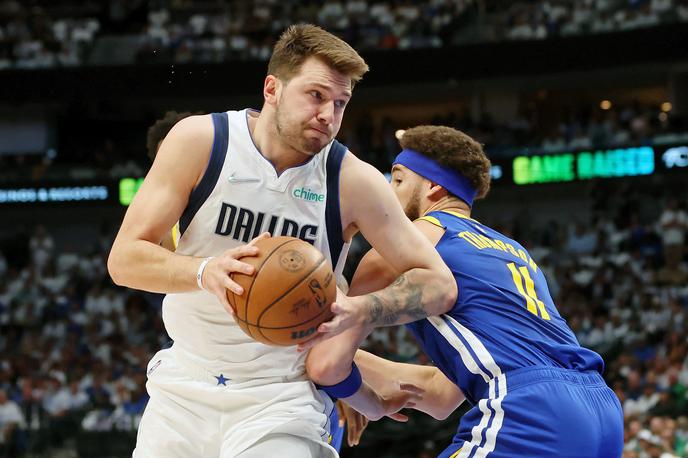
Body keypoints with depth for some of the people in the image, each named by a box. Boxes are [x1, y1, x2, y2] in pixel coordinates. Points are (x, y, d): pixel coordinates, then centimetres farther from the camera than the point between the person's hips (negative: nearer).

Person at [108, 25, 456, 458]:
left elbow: (439, 284, -10)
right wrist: (204, 272, -33)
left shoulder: (352, 182, -11)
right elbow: (123, 258, -13)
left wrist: (357, 308, -29)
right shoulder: (199, 141, -10)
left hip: (281, 401, -2)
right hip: (185, 385, 2)